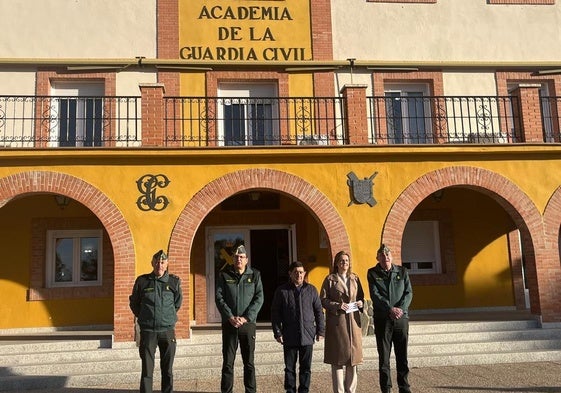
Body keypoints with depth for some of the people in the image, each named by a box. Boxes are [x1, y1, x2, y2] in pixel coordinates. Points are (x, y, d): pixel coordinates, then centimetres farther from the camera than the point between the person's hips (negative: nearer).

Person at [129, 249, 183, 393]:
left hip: (167, 330, 1)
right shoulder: (142, 281, -2)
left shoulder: (174, 281, -1)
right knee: (147, 370, 0)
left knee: (167, 370, 9)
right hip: (147, 331, -1)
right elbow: (134, 303, 13)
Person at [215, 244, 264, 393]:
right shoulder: (224, 275, 3)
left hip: (248, 324, 0)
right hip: (229, 324, 0)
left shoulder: (255, 275, 3)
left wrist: (246, 317, -12)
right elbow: (219, 298, -3)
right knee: (228, 362, 4)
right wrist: (230, 317, -13)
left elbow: (259, 298, -2)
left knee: (249, 362, 6)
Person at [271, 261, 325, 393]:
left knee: (306, 368, 8)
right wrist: (277, 332, -4)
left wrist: (320, 331, 5)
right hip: (289, 337, -1)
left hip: (307, 336, 1)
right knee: (289, 368, 7)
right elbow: (275, 313, 2)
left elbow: (319, 311, 9)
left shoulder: (311, 290, 5)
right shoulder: (282, 291, 0)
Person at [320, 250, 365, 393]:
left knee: (353, 355, 7)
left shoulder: (355, 278, 12)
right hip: (337, 321, -4)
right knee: (338, 357, -2)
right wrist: (337, 305, -15)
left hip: (353, 320, 4)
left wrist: (361, 303, -1)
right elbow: (323, 300, -3)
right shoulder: (330, 279, 0)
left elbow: (361, 296, 20)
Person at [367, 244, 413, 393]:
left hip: (401, 318, 2)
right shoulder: (372, 273, 2)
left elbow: (409, 292, 1)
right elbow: (375, 295, -7)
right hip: (382, 319, -1)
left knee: (402, 356, 7)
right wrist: (390, 309, -18)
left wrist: (401, 308, -15)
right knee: (384, 358, 3)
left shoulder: (402, 271, 8)